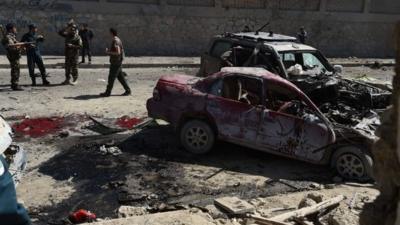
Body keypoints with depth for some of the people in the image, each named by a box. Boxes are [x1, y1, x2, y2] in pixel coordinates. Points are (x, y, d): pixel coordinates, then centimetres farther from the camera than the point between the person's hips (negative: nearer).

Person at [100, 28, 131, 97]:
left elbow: (118, 52, -25)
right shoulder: (118, 40, 14)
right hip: (117, 62, 10)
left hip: (115, 63, -10)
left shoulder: (115, 41, -18)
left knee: (111, 77, -2)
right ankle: (127, 90, 14)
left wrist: (109, 52, -16)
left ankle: (108, 92, 5)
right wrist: (109, 50, 12)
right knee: (120, 77, 12)